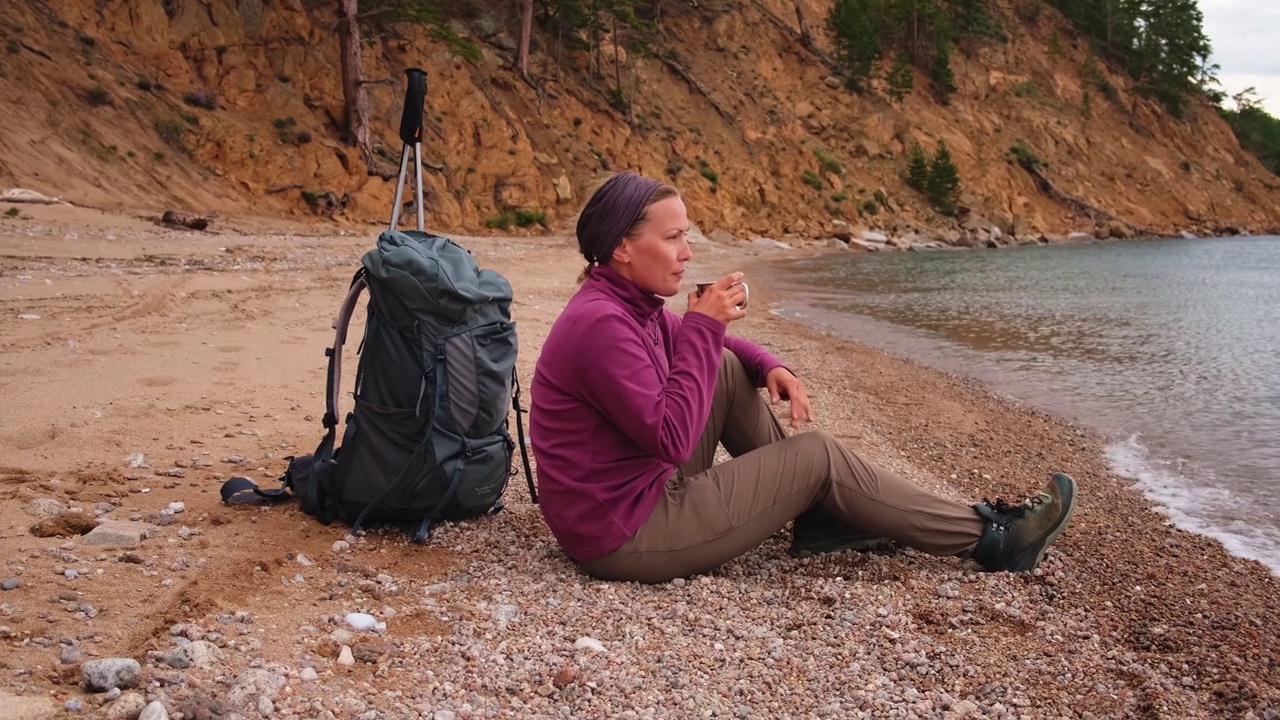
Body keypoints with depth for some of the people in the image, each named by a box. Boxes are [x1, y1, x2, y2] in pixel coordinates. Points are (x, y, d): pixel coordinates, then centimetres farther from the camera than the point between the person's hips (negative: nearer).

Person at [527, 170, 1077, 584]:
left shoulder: (628, 304, 5)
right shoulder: (601, 324, -24)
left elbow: (709, 351, 20)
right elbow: (672, 440, -26)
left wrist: (769, 368, 0)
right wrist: (703, 324, -22)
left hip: (643, 492, 9)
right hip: (624, 538, -9)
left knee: (730, 370, 8)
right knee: (817, 456, -4)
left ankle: (819, 519, 15)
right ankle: (989, 538, 10)